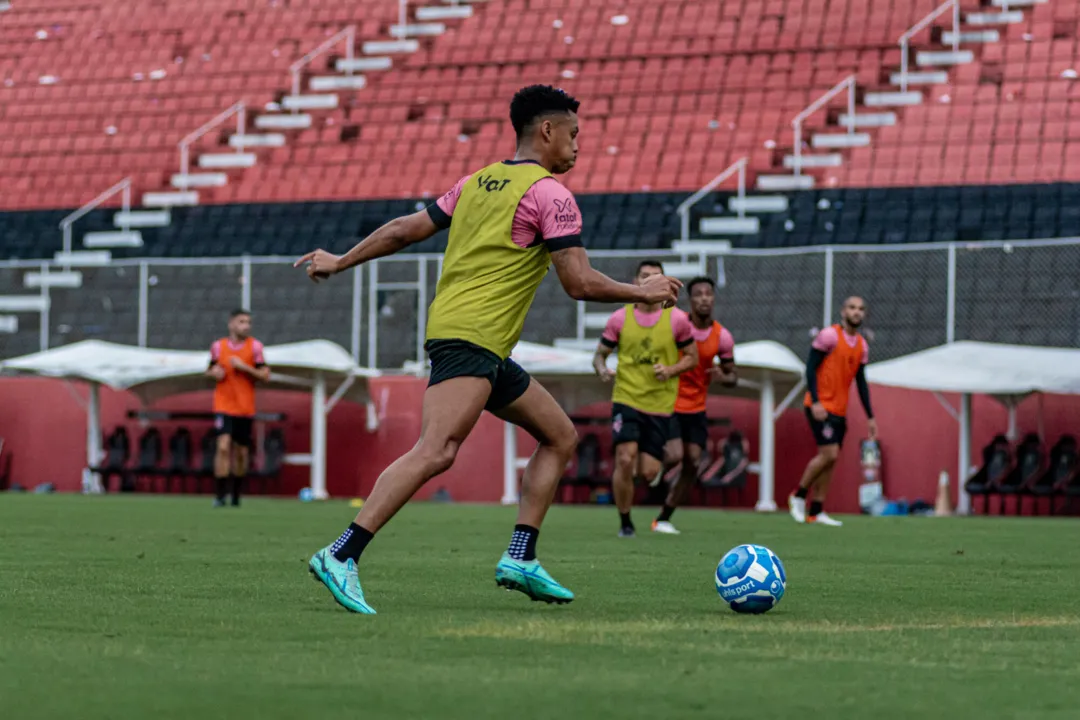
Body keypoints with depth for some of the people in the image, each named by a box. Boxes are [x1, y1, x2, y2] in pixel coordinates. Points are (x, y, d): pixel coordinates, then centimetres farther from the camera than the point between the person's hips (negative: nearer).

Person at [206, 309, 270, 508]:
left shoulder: (254, 346, -2)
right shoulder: (218, 346, 3)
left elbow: (265, 375, -4)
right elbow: (210, 370, 18)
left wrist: (244, 366, -16)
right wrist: (214, 372, -6)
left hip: (245, 408, 1)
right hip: (223, 405, -1)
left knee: (241, 452, 8)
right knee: (223, 446, -17)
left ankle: (236, 495, 27)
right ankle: (219, 496, -15)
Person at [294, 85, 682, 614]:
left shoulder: (478, 182, 18)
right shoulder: (550, 194, -7)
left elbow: (405, 230, 17)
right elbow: (579, 283, -11)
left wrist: (339, 262, 26)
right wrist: (642, 292, 3)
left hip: (486, 351, 10)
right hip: (471, 337, -10)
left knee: (560, 437, 15)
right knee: (436, 452, -22)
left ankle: (520, 559, 8)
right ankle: (341, 557, -30)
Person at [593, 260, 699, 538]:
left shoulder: (677, 319, 0)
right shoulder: (619, 319, 1)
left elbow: (692, 357, 8)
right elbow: (600, 354, 9)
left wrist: (671, 370, -11)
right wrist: (602, 370, -14)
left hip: (660, 403, 1)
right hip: (626, 398, -1)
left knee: (648, 472, -3)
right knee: (625, 460, -17)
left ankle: (621, 476, 36)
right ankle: (625, 523, 1)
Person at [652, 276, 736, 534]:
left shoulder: (722, 336, -2)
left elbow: (733, 376, 6)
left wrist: (723, 377, -16)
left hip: (696, 408, 4)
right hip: (668, 404, -4)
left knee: (693, 465, -1)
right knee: (675, 455, -22)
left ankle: (663, 519, 10)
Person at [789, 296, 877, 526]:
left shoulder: (862, 346, 12)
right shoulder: (829, 335, -9)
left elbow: (861, 382, 18)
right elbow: (810, 367, -11)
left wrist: (870, 416, 14)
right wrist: (815, 401, -20)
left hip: (840, 411, 7)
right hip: (821, 407, -7)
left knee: (830, 460, 6)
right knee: (829, 454, -17)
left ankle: (816, 512, 10)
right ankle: (799, 496, 0)